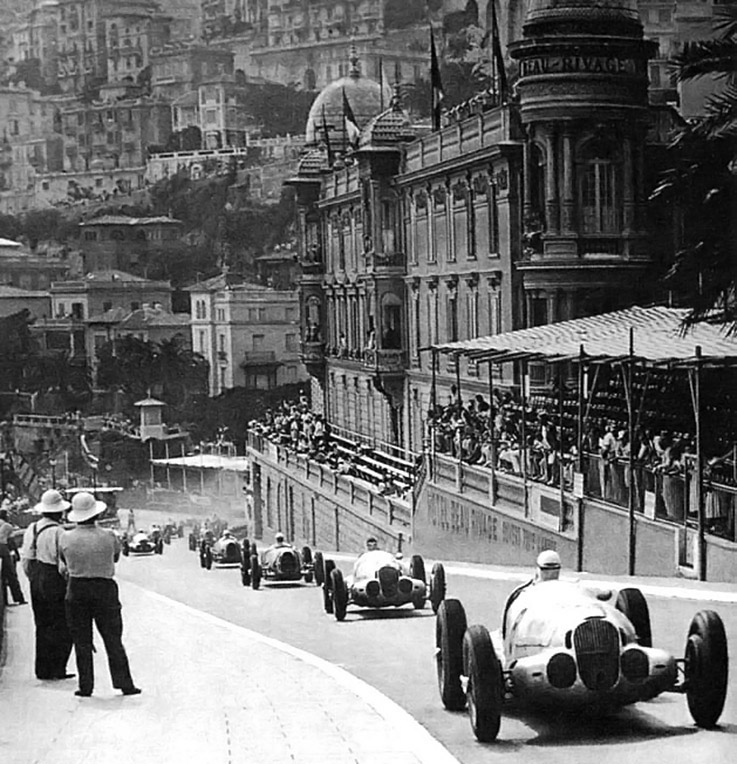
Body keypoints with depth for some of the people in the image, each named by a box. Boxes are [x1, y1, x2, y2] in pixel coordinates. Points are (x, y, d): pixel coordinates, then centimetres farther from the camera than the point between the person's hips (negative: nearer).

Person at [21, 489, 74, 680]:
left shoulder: (32, 529, 6)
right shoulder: (58, 532, -17)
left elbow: (25, 560, 10)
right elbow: (63, 564, -19)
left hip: (36, 581, 7)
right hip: (55, 582, -7)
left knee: (42, 625, 14)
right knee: (62, 627, 2)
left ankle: (42, 669, 17)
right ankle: (57, 669, 0)